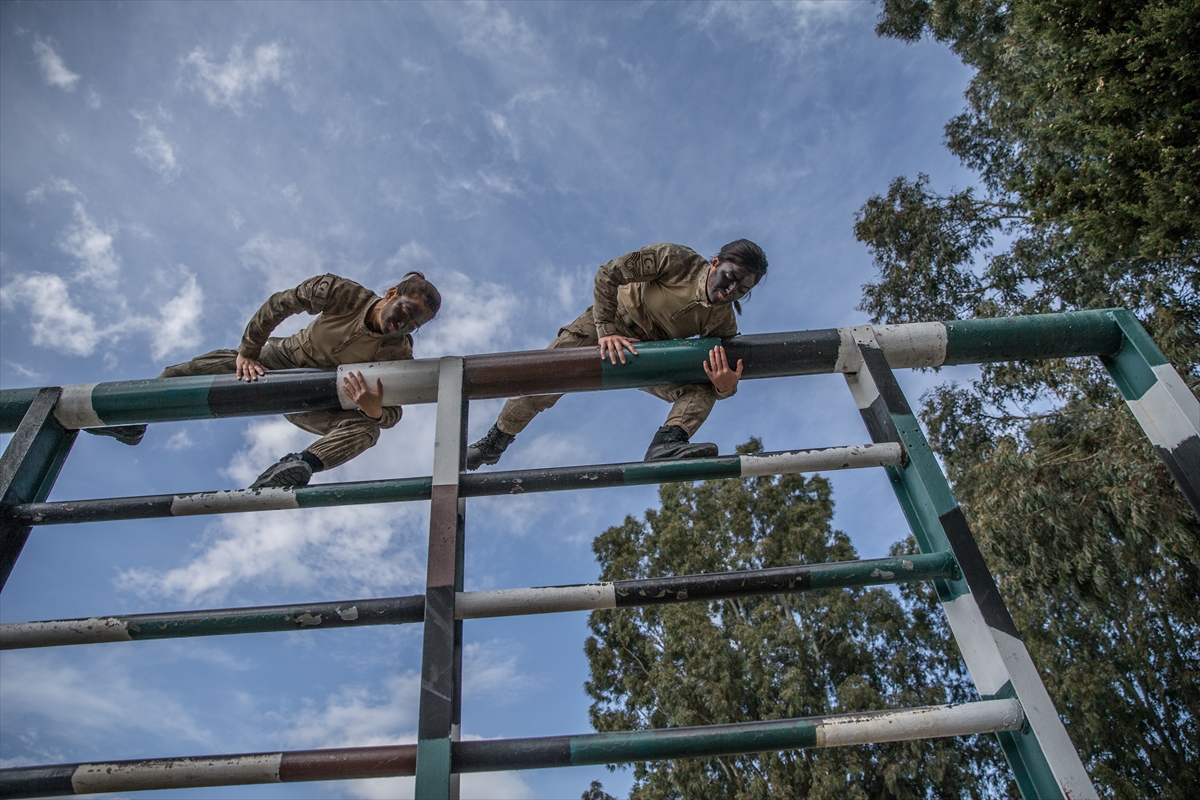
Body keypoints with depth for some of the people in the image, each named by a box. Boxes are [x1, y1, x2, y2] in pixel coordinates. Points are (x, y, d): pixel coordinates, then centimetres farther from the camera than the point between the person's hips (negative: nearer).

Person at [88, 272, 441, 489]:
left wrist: (375, 409, -48)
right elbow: (279, 304, -12)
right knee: (209, 366, -10)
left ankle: (302, 464, -52)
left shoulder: (397, 353, -24)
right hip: (282, 358, 2)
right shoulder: (342, 293, -23)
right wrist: (247, 352, -13)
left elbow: (393, 414, -25)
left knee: (366, 429, -28)